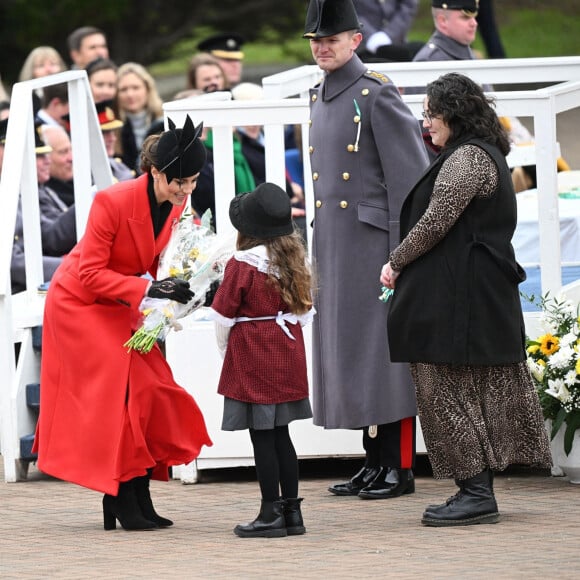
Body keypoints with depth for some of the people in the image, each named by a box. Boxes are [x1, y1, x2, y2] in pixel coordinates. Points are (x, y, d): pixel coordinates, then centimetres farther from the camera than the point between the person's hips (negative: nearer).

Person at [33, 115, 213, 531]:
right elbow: (90, 274, -27)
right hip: (80, 302, -7)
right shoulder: (113, 202, -30)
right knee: (118, 392, -13)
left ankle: (137, 499, 1)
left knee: (150, 387, -2)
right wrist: (147, 289, -36)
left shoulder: (175, 204, -8)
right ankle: (122, 504, -8)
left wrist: (175, 286, -17)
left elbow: (156, 260, 4)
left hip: (119, 308, 7)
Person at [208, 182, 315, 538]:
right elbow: (305, 311, 13)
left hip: (252, 360, -7)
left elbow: (223, 315, -8)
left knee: (262, 436, -3)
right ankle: (291, 510, 13)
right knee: (280, 434, 13)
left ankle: (272, 513, -3)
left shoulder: (242, 265, -13)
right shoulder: (297, 261, 6)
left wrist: (224, 348, 10)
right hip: (289, 355, 7)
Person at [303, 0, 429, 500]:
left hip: (375, 245, -8)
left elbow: (409, 176, -14)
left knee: (385, 352, -4)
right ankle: (375, 463, 16)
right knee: (347, 352, 9)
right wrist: (319, 247, 17)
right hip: (334, 247, 8)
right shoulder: (320, 99, 13)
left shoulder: (378, 95, -11)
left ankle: (400, 468, 1)